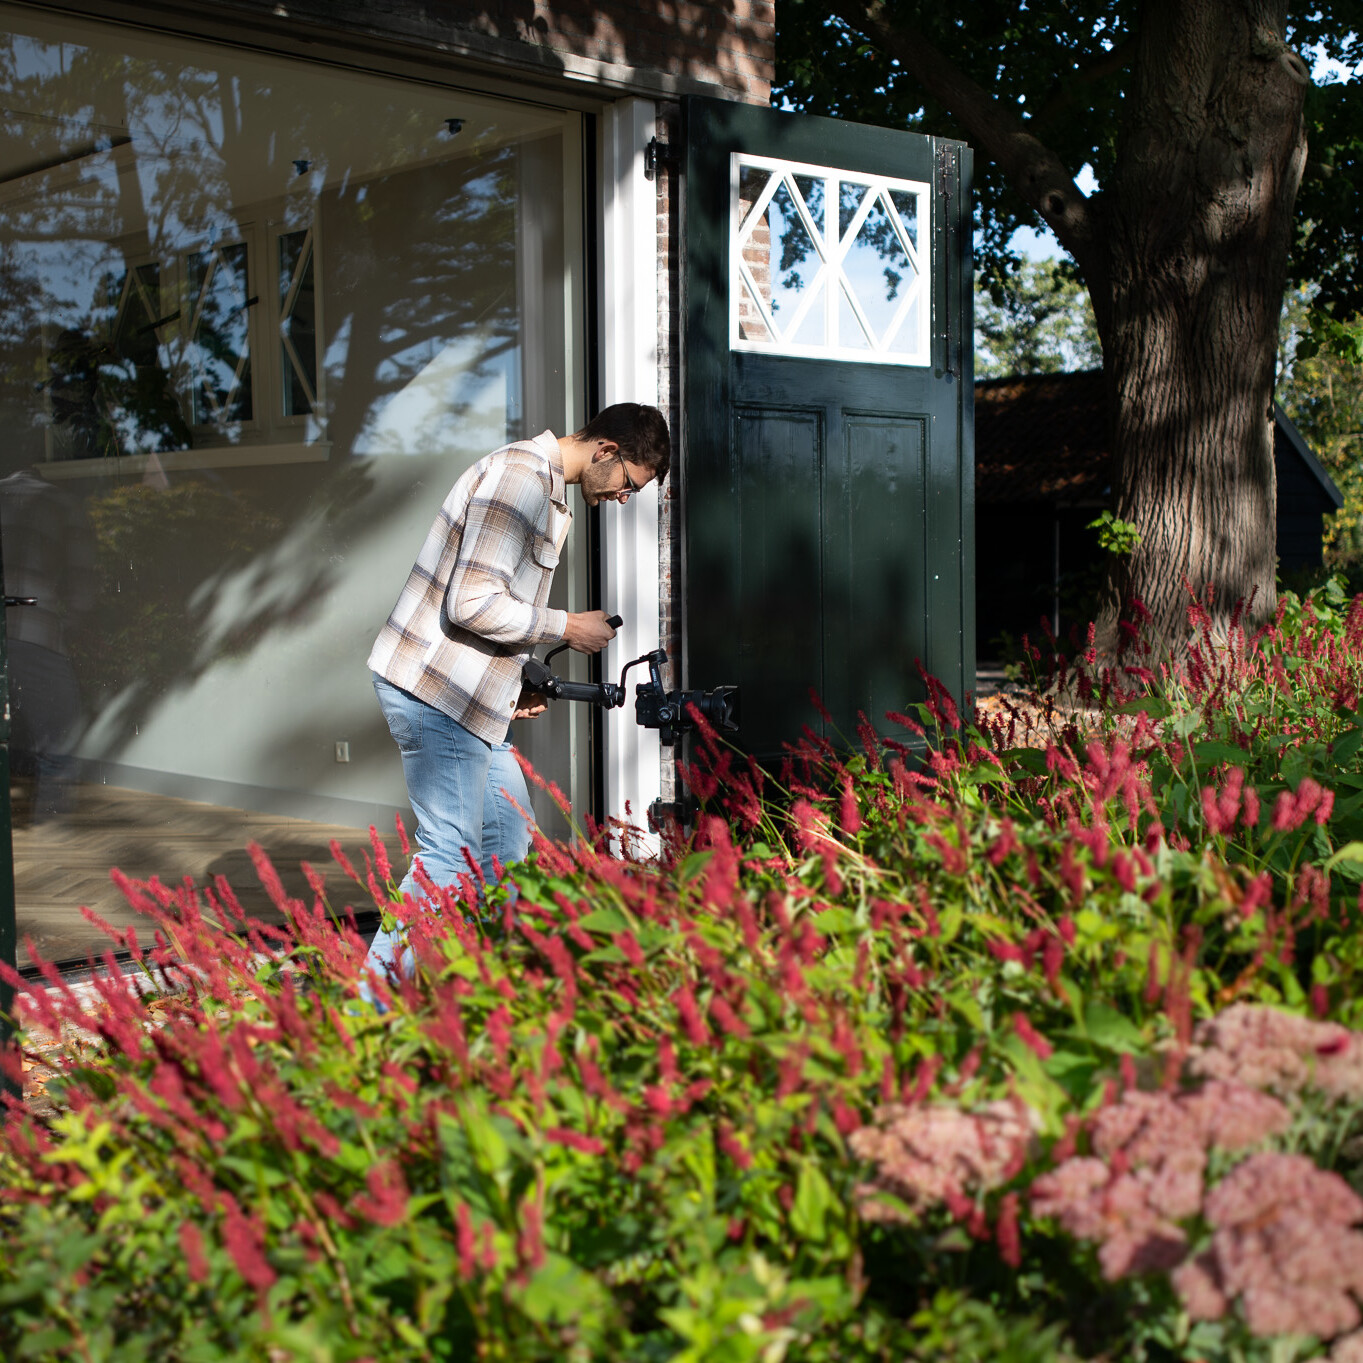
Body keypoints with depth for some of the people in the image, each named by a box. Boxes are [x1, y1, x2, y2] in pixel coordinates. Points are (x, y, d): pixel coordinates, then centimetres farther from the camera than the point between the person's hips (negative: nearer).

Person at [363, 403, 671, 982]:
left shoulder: (547, 492, 17)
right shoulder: (520, 474, -17)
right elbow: (473, 605, -24)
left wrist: (516, 684, 13)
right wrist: (567, 627, -12)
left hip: (470, 696, 10)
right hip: (436, 692, -10)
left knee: (508, 843, 13)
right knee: (450, 856, -8)